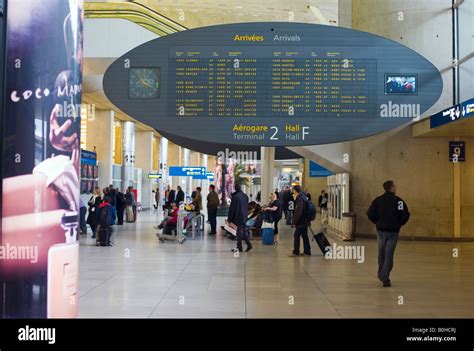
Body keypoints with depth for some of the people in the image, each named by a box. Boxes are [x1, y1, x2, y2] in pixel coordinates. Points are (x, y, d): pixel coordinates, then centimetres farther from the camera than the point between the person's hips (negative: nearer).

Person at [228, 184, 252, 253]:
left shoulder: (235, 197, -17)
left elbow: (232, 208, -14)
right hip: (244, 216, 6)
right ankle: (248, 244, 10)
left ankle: (239, 248, 5)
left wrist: (229, 219, -8)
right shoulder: (245, 196, 4)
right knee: (244, 230, 17)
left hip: (238, 217, -6)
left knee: (239, 231, -1)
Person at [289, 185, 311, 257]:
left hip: (300, 222, -9)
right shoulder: (304, 197, 12)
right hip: (305, 221, 9)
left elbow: (298, 212, -23)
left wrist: (294, 222, -18)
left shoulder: (299, 198, -19)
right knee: (305, 236, 13)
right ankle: (307, 251, 17)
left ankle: (296, 252, 4)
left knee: (297, 236, -1)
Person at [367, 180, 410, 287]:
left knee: (381, 253, 20)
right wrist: (399, 224, 3)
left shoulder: (378, 200, 0)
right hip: (393, 231, -3)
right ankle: (385, 278, -3)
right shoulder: (398, 201, -10)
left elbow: (370, 213, -5)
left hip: (381, 230, 3)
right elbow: (405, 215, -15)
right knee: (389, 255, 1)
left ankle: (381, 274, 31)